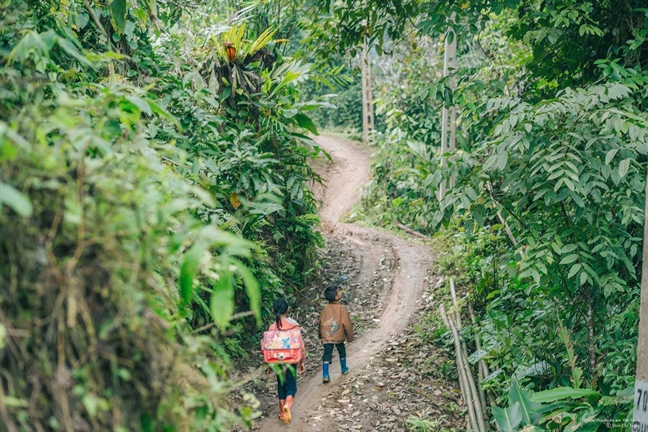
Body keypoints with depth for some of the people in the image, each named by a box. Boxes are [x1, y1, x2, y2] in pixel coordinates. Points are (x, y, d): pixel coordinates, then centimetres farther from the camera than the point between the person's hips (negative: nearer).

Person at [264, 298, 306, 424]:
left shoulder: (272, 327, -9)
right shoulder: (294, 326, -10)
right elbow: (301, 346, -7)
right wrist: (302, 361, 6)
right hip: (292, 360, -1)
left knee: (281, 386, 17)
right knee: (291, 386, 8)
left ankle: (282, 412, 23)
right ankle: (288, 405, -20)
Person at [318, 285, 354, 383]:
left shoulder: (325, 308, -4)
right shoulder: (342, 308, -16)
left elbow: (320, 322, 5)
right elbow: (346, 323, -12)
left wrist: (321, 334, 20)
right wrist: (350, 336, 0)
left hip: (326, 337, 2)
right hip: (339, 337, -2)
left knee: (327, 355, 3)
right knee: (342, 352, 21)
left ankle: (325, 375, -5)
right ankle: (344, 369, 37)